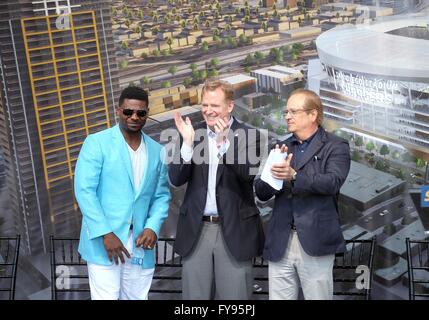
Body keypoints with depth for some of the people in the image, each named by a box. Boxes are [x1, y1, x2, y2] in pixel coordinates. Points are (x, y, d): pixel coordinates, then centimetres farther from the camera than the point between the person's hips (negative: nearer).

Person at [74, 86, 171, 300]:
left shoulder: (157, 151, 10)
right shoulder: (96, 143, -3)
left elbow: (162, 195, 12)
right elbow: (84, 190, -9)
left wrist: (153, 227, -6)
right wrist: (105, 233, -17)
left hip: (140, 246, 4)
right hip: (104, 242, -4)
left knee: (136, 298, 12)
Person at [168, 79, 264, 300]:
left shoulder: (249, 135, -2)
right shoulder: (193, 134, 5)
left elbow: (250, 174, -16)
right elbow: (176, 180, -2)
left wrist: (224, 143, -27)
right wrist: (188, 143, -16)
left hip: (234, 230, -2)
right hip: (196, 230, 3)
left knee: (234, 295, 6)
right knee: (194, 295, 11)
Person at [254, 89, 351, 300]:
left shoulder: (335, 147, 2)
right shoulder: (282, 147, 15)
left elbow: (332, 182, -16)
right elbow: (261, 192, 9)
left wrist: (294, 176, -29)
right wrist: (275, 173, -12)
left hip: (315, 242, -4)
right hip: (280, 243, 4)